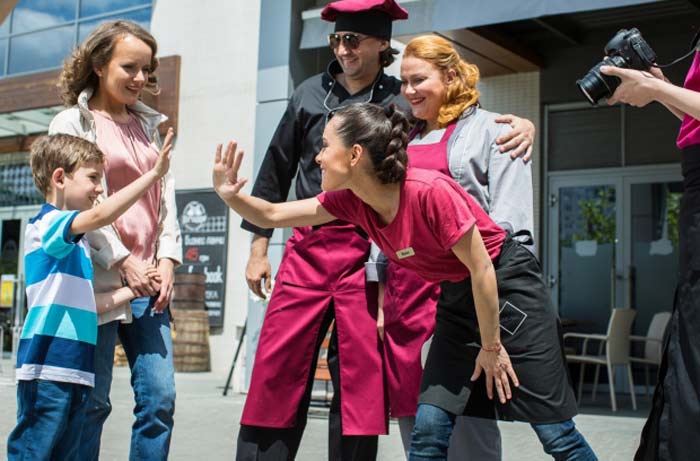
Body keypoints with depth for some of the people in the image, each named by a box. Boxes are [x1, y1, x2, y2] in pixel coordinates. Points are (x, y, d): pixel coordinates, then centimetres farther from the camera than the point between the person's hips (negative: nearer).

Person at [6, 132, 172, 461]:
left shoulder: (75, 243, 20)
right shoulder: (46, 223, -8)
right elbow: (101, 215, -28)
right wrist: (154, 173, -29)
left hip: (76, 368, 9)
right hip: (47, 367, -9)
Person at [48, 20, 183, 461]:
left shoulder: (149, 125, 17)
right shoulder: (72, 124, 1)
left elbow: (166, 195, 13)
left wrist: (167, 260, 1)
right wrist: (124, 262, -12)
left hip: (149, 280, 5)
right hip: (100, 281, -5)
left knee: (160, 398, 1)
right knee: (92, 403, 0)